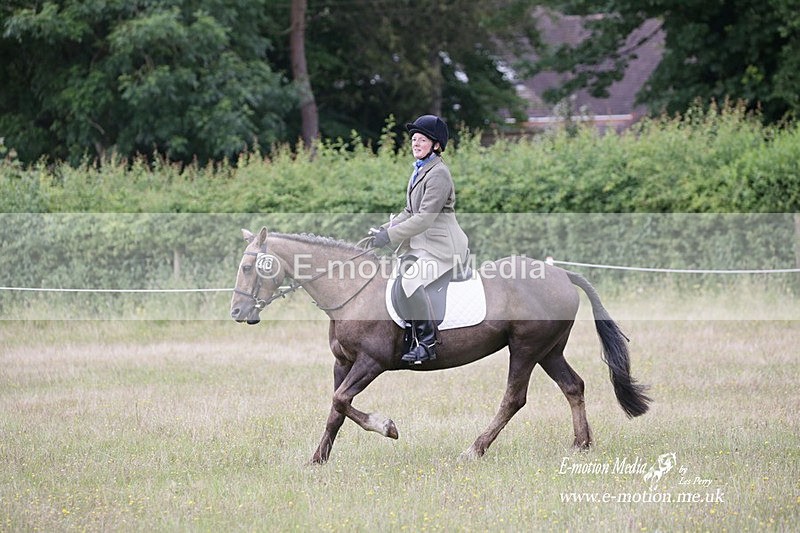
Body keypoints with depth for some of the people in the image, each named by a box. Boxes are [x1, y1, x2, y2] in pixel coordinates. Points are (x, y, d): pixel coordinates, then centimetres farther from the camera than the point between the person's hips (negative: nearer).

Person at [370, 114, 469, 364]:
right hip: (420, 243, 10)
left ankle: (428, 343, -23)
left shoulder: (438, 174, -14)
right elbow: (410, 212, 21)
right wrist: (384, 229, 5)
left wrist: (390, 235, -21)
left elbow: (425, 217, -21)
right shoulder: (420, 170, 17)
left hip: (441, 245, -10)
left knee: (412, 280, -28)